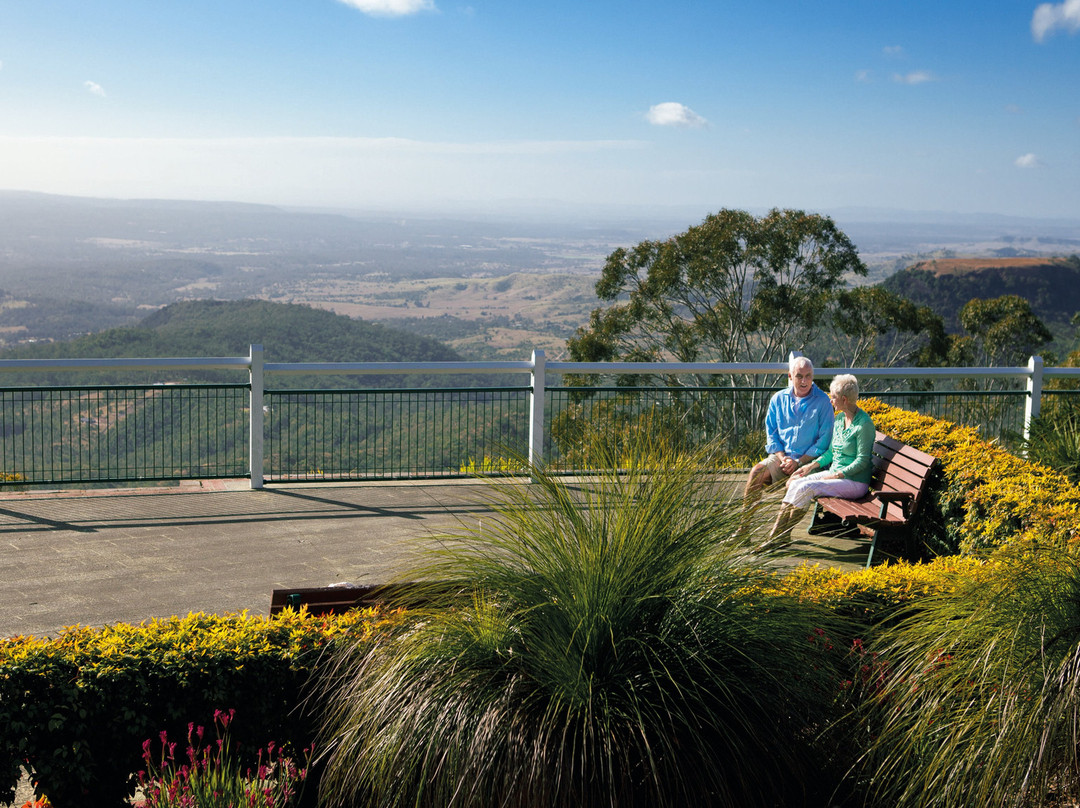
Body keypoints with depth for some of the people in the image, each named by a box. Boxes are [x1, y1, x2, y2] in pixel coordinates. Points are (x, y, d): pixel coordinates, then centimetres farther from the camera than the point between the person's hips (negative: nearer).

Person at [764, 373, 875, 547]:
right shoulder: (839, 419, 12)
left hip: (855, 482, -8)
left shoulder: (864, 424, -15)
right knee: (794, 483, -12)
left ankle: (780, 536, -14)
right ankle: (777, 532, -17)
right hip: (835, 474, 8)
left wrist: (836, 475, -20)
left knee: (806, 488, -25)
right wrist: (812, 465, 5)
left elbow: (862, 461, -16)